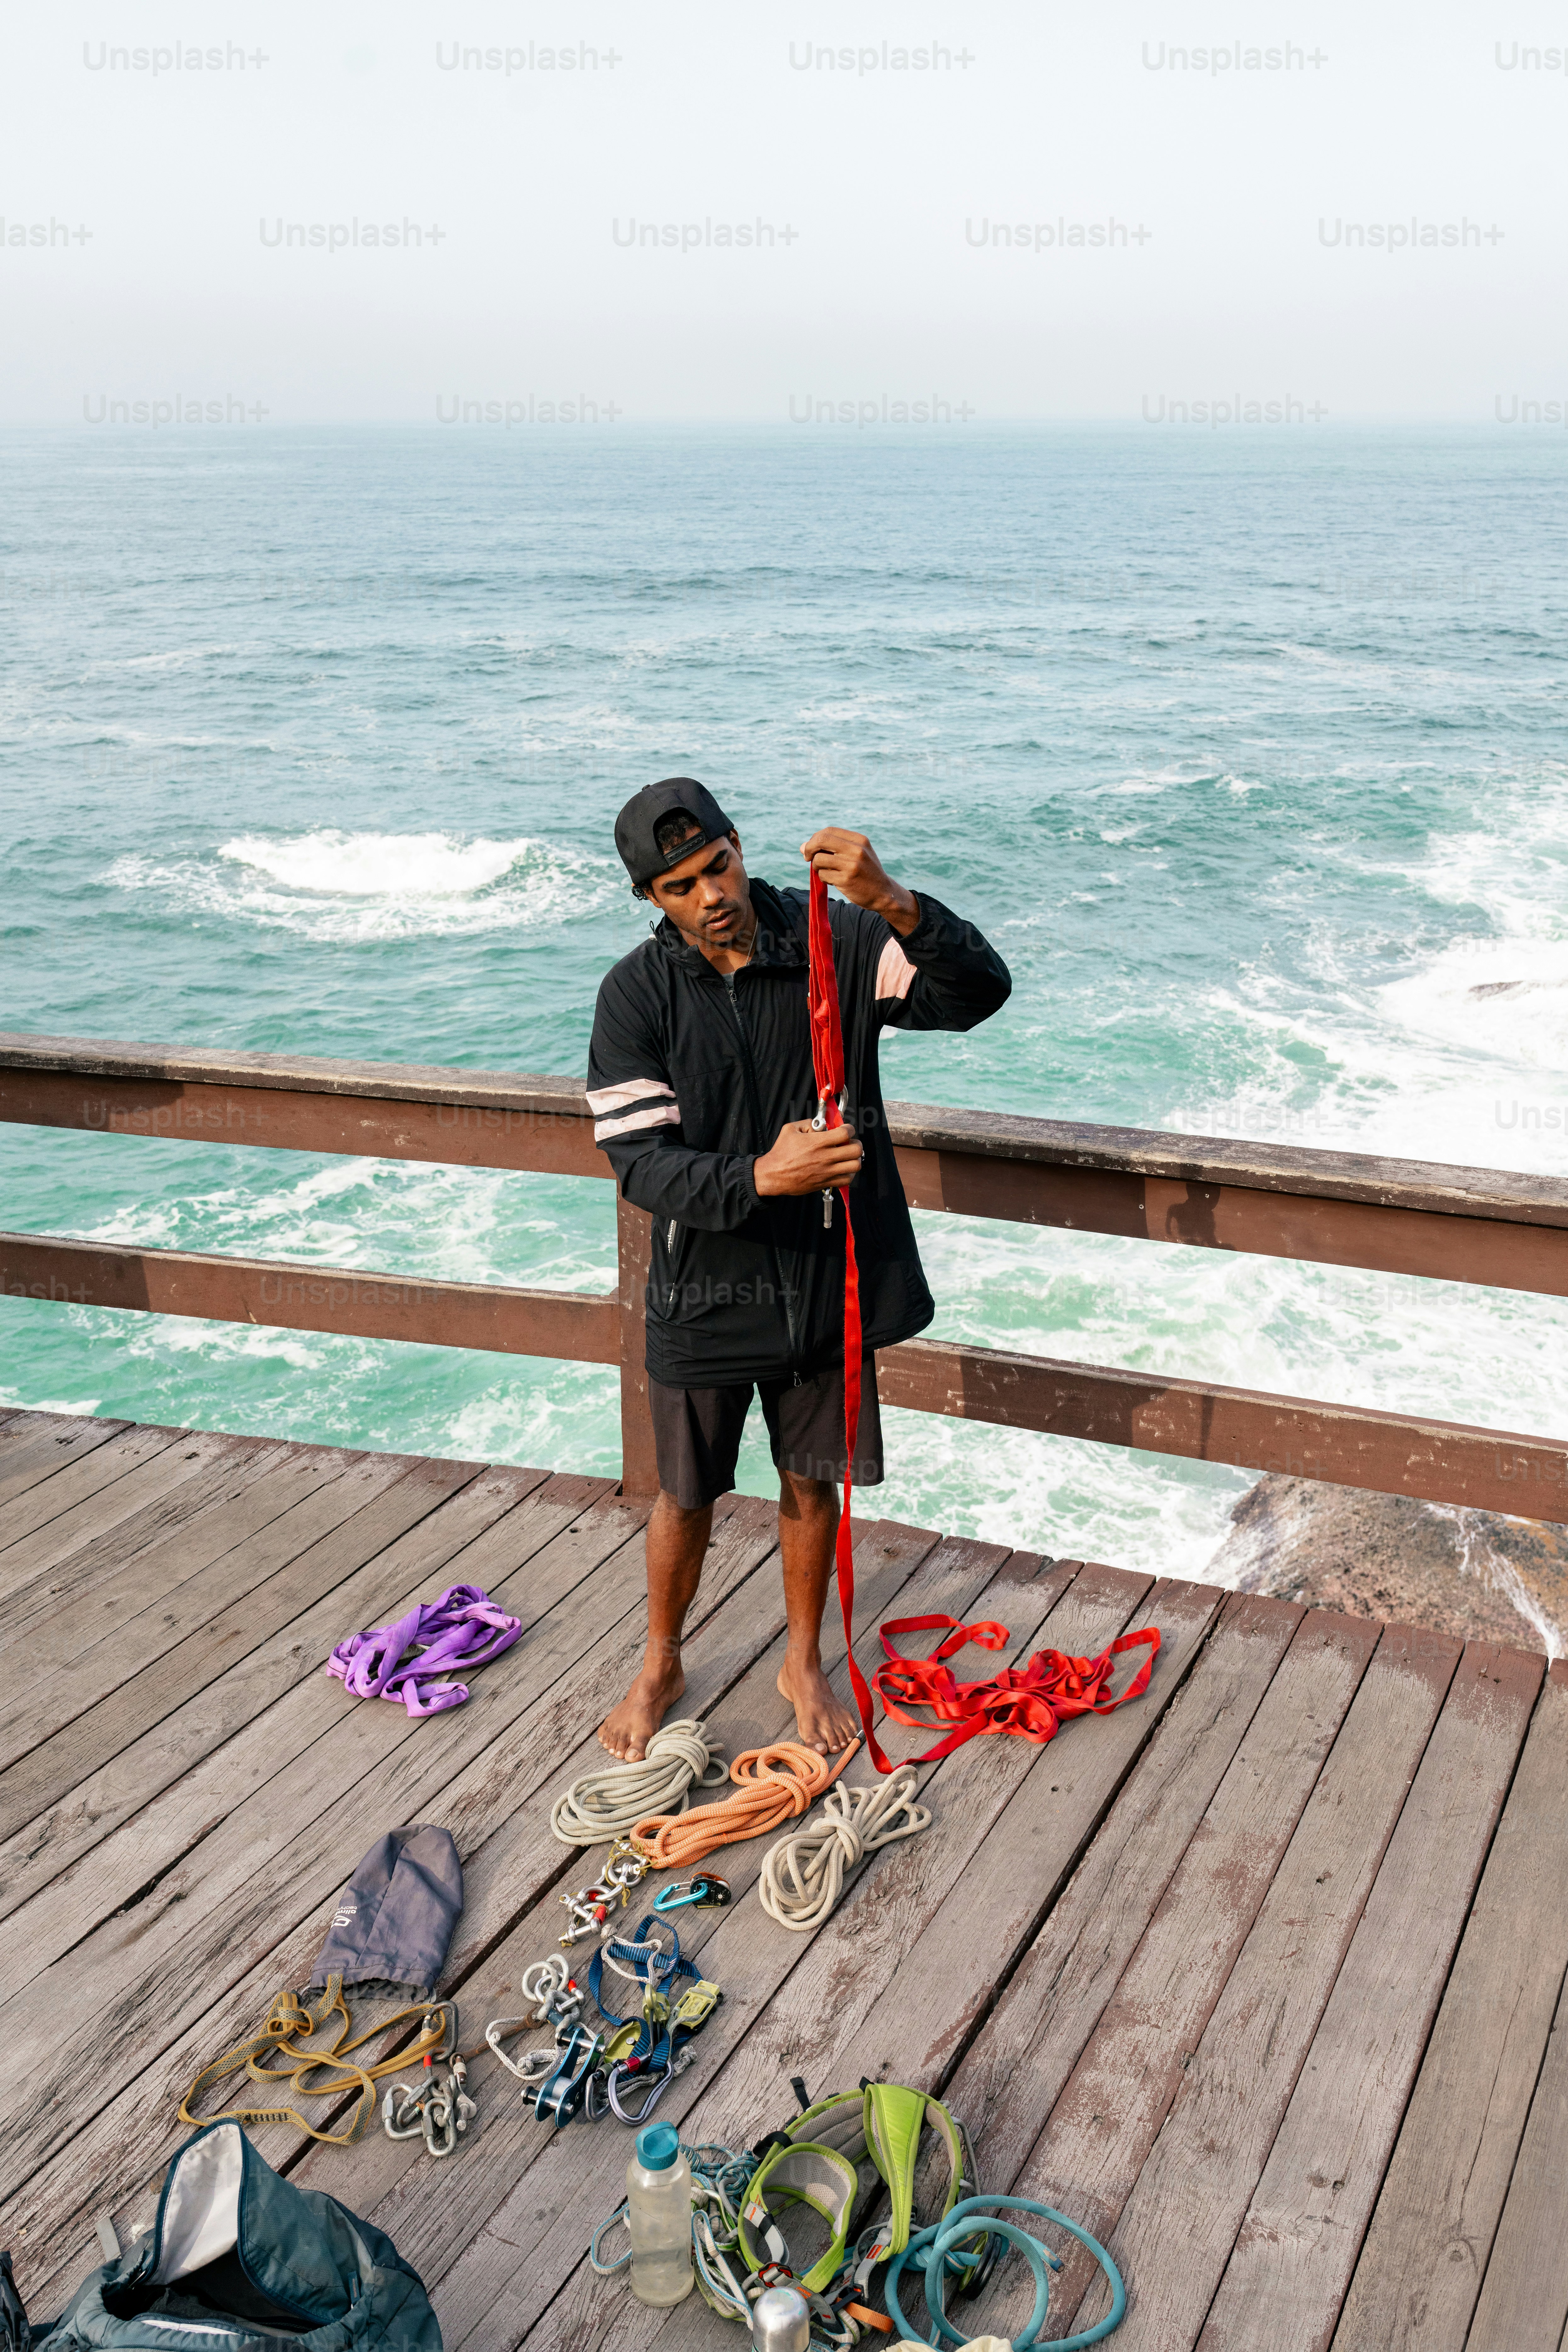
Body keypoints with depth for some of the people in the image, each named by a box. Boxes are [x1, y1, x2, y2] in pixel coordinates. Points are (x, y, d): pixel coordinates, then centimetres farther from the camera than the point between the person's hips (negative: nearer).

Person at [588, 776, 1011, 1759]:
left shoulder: (835, 944, -10)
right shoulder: (638, 993, -11)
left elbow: (981, 990, -21)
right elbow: (640, 1163, -16)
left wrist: (893, 903, -38)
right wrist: (762, 1178, -33)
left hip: (826, 1281, 1)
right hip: (704, 1289, 0)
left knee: (813, 1485, 17)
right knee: (687, 1495, 14)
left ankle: (806, 1664, 39)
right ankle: (662, 1668, 39)